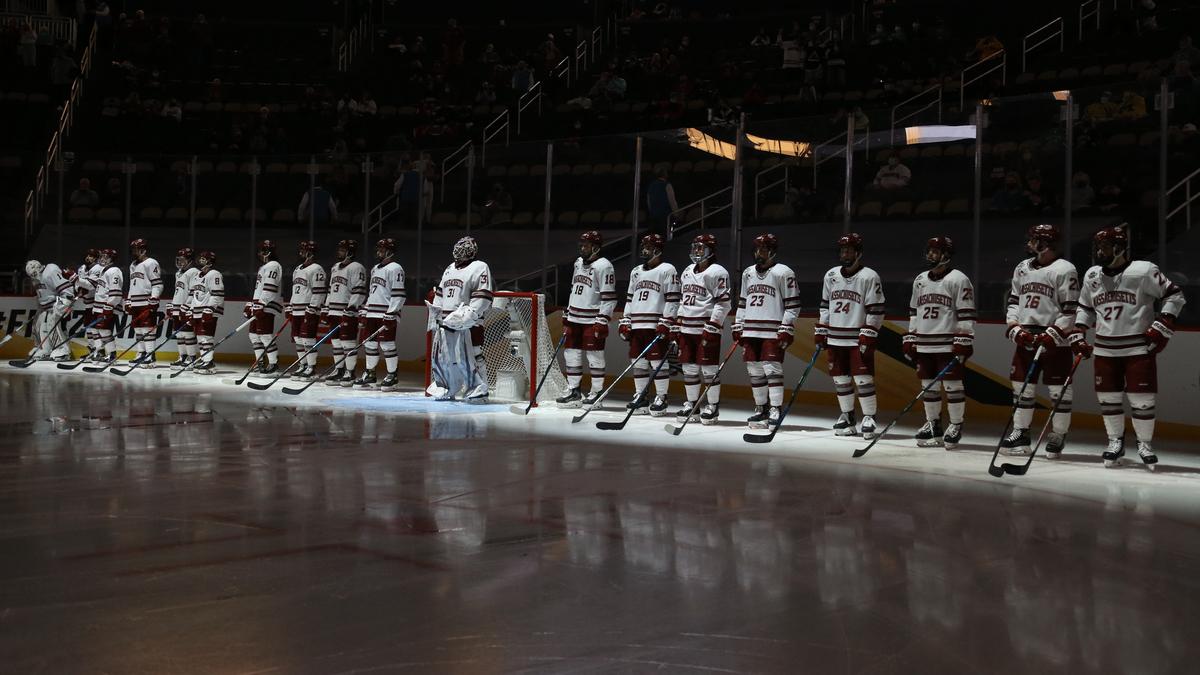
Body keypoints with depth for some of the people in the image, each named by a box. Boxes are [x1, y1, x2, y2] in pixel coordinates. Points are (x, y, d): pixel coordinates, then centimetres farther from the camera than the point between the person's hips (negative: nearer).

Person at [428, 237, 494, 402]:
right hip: (445, 323, 8)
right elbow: (439, 295, 27)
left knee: (469, 358, -11)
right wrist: (434, 317, 20)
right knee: (441, 357, 10)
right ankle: (445, 390, 24)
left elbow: (483, 297, -13)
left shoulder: (479, 268, -4)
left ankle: (478, 391, -2)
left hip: (468, 325, -8)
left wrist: (468, 316, -20)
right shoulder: (450, 269, 22)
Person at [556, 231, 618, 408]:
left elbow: (609, 297, -15)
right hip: (575, 319, 8)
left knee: (594, 356, -4)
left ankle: (597, 393, 5)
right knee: (571, 353, 8)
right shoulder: (578, 263, 15)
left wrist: (603, 321, -20)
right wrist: (567, 314, 23)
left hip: (593, 320, -8)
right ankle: (573, 391, 16)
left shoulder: (603, 266, -11)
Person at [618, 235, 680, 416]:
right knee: (638, 363, 8)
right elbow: (629, 299, 22)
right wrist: (625, 322, 14)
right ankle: (640, 398, 16)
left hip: (657, 326, -7)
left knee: (658, 363, -6)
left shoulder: (667, 270, -1)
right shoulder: (636, 272, 20)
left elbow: (672, 300, -7)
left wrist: (665, 323, -14)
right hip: (636, 325, 7)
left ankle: (661, 399, 1)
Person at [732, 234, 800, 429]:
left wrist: (786, 331, -12)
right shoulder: (748, 273, 17)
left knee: (772, 369, -10)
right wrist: (738, 328, 17)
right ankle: (760, 408, 18)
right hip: (750, 332, 6)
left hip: (773, 332, -6)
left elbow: (793, 305, -6)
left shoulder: (783, 273, -3)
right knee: (754, 371, 8)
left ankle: (775, 411, -6)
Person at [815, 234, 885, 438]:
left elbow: (876, 310, -8)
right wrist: (820, 332, 13)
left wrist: (868, 335, -15)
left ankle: (869, 418, 1)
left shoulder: (869, 277, -6)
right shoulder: (831, 276, 11)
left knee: (863, 378, -8)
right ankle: (847, 416, 21)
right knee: (840, 378, 9)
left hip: (859, 339, -5)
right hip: (835, 339, 5)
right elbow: (825, 306, 18)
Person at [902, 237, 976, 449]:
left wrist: (963, 342, -15)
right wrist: (909, 340, 15)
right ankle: (933, 425, 21)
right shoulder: (920, 280, 15)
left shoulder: (958, 279, -6)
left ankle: (956, 426, 7)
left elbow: (966, 314, -9)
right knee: (928, 385, 10)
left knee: (952, 385, -3)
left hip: (948, 344, -6)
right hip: (924, 345, 6)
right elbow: (914, 312, 20)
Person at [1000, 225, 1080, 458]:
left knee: (1059, 390, -1)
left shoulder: (1064, 270, -8)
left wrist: (1052, 336, -17)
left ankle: (1059, 436, 9)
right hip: (1025, 339, 6)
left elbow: (1070, 309, -11)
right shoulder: (1022, 268, 13)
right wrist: (1015, 329, 3)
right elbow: (1014, 300, 18)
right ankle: (1020, 434, 16)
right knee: (1022, 387, 8)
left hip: (1054, 340, -6)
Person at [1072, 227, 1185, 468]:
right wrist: (1078, 335, 12)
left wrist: (1162, 326, -11)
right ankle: (1115, 441, 21)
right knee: (1108, 396, 5)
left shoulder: (1143, 271, -9)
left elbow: (1174, 295, -4)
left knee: (1141, 398, -4)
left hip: (1139, 348, -5)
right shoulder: (1092, 276, 9)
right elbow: (1085, 308, 21)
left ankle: (1145, 442, 15)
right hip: (1105, 349, 5)